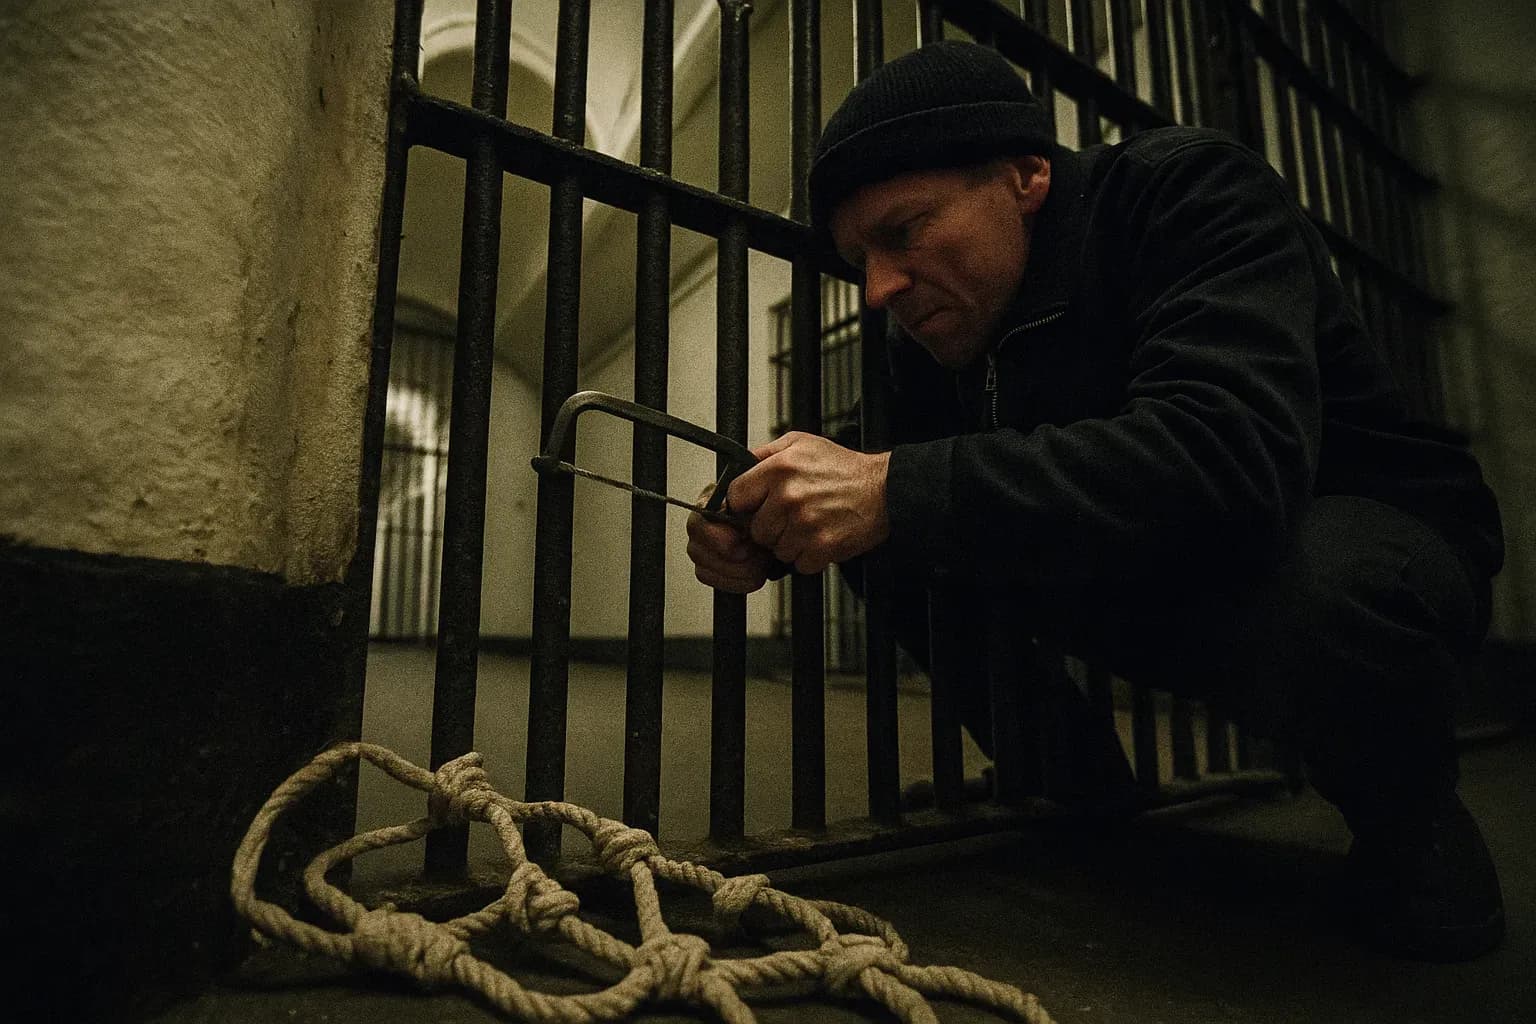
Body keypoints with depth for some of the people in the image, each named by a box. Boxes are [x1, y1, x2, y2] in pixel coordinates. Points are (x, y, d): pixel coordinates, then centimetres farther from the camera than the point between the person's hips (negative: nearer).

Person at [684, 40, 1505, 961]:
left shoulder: (1191, 192, -21)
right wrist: (777, 528, -22)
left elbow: (1227, 453, -38)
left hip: (1369, 538, -4)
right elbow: (904, 489, 0)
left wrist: (897, 493, -41)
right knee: (900, 561, -10)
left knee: (1315, 592, -39)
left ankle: (1409, 817, -3)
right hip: (1169, 572, 5)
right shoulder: (935, 333, -3)